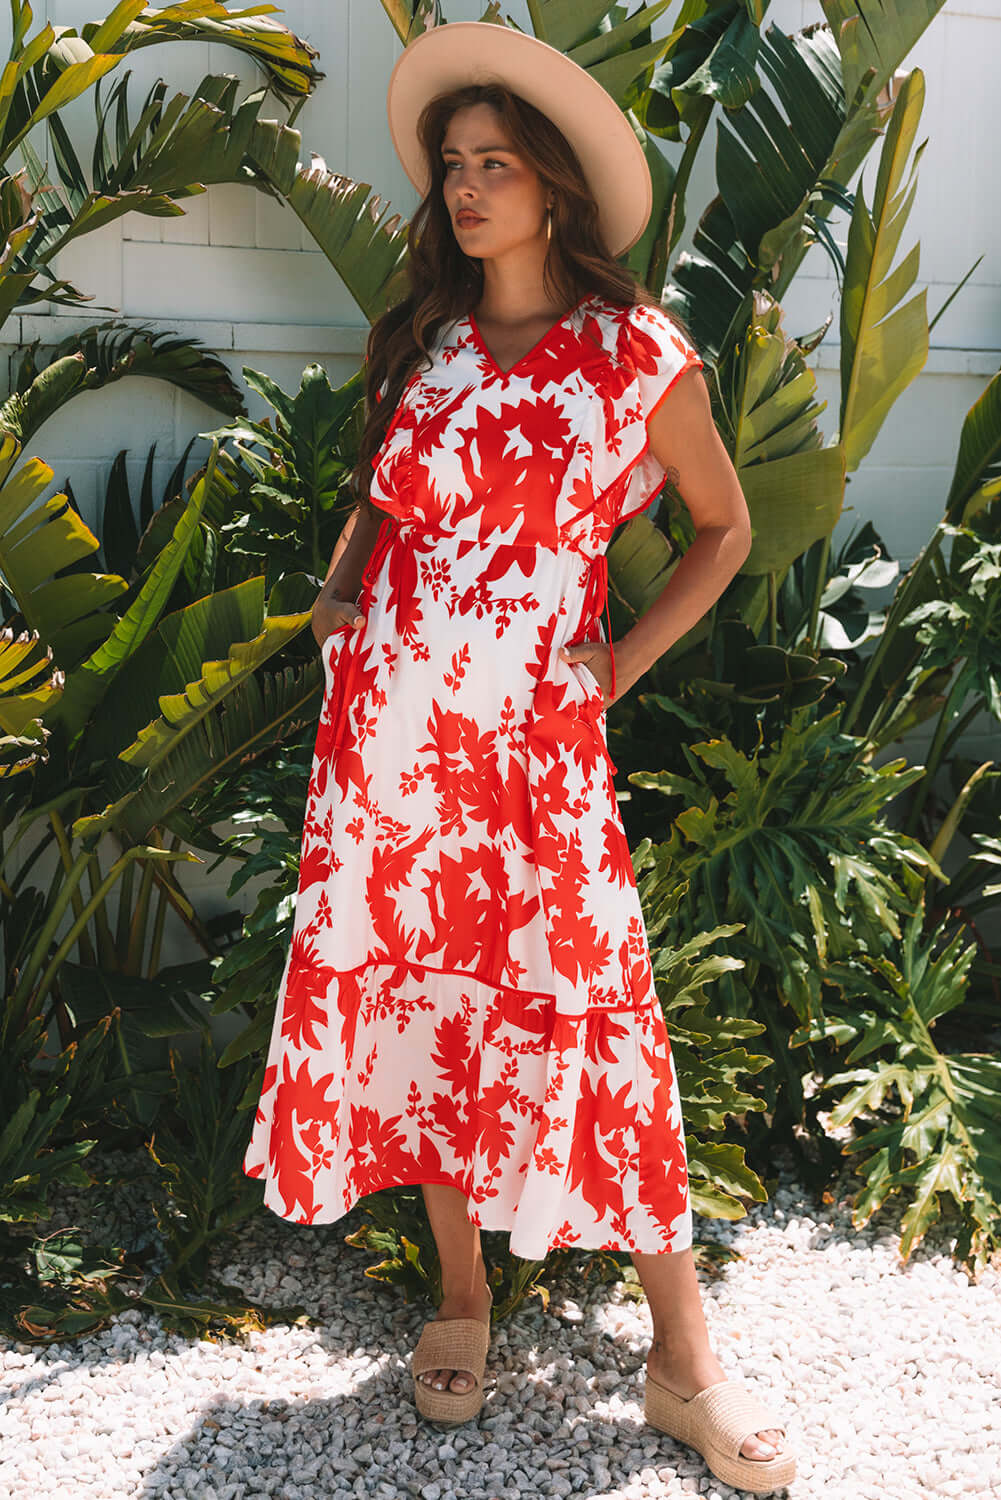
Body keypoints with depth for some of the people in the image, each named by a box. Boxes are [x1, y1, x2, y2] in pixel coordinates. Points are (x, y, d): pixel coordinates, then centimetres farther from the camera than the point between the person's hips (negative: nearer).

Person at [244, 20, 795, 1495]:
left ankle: (683, 1356, 11)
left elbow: (723, 527, 9)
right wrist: (341, 594, 5)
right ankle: (461, 1293, 27)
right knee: (413, 1002, 8)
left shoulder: (640, 351, -2)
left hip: (535, 737, -4)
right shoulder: (421, 340, 8)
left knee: (587, 1014, -3)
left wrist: (621, 665, 0)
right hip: (386, 719, 4)